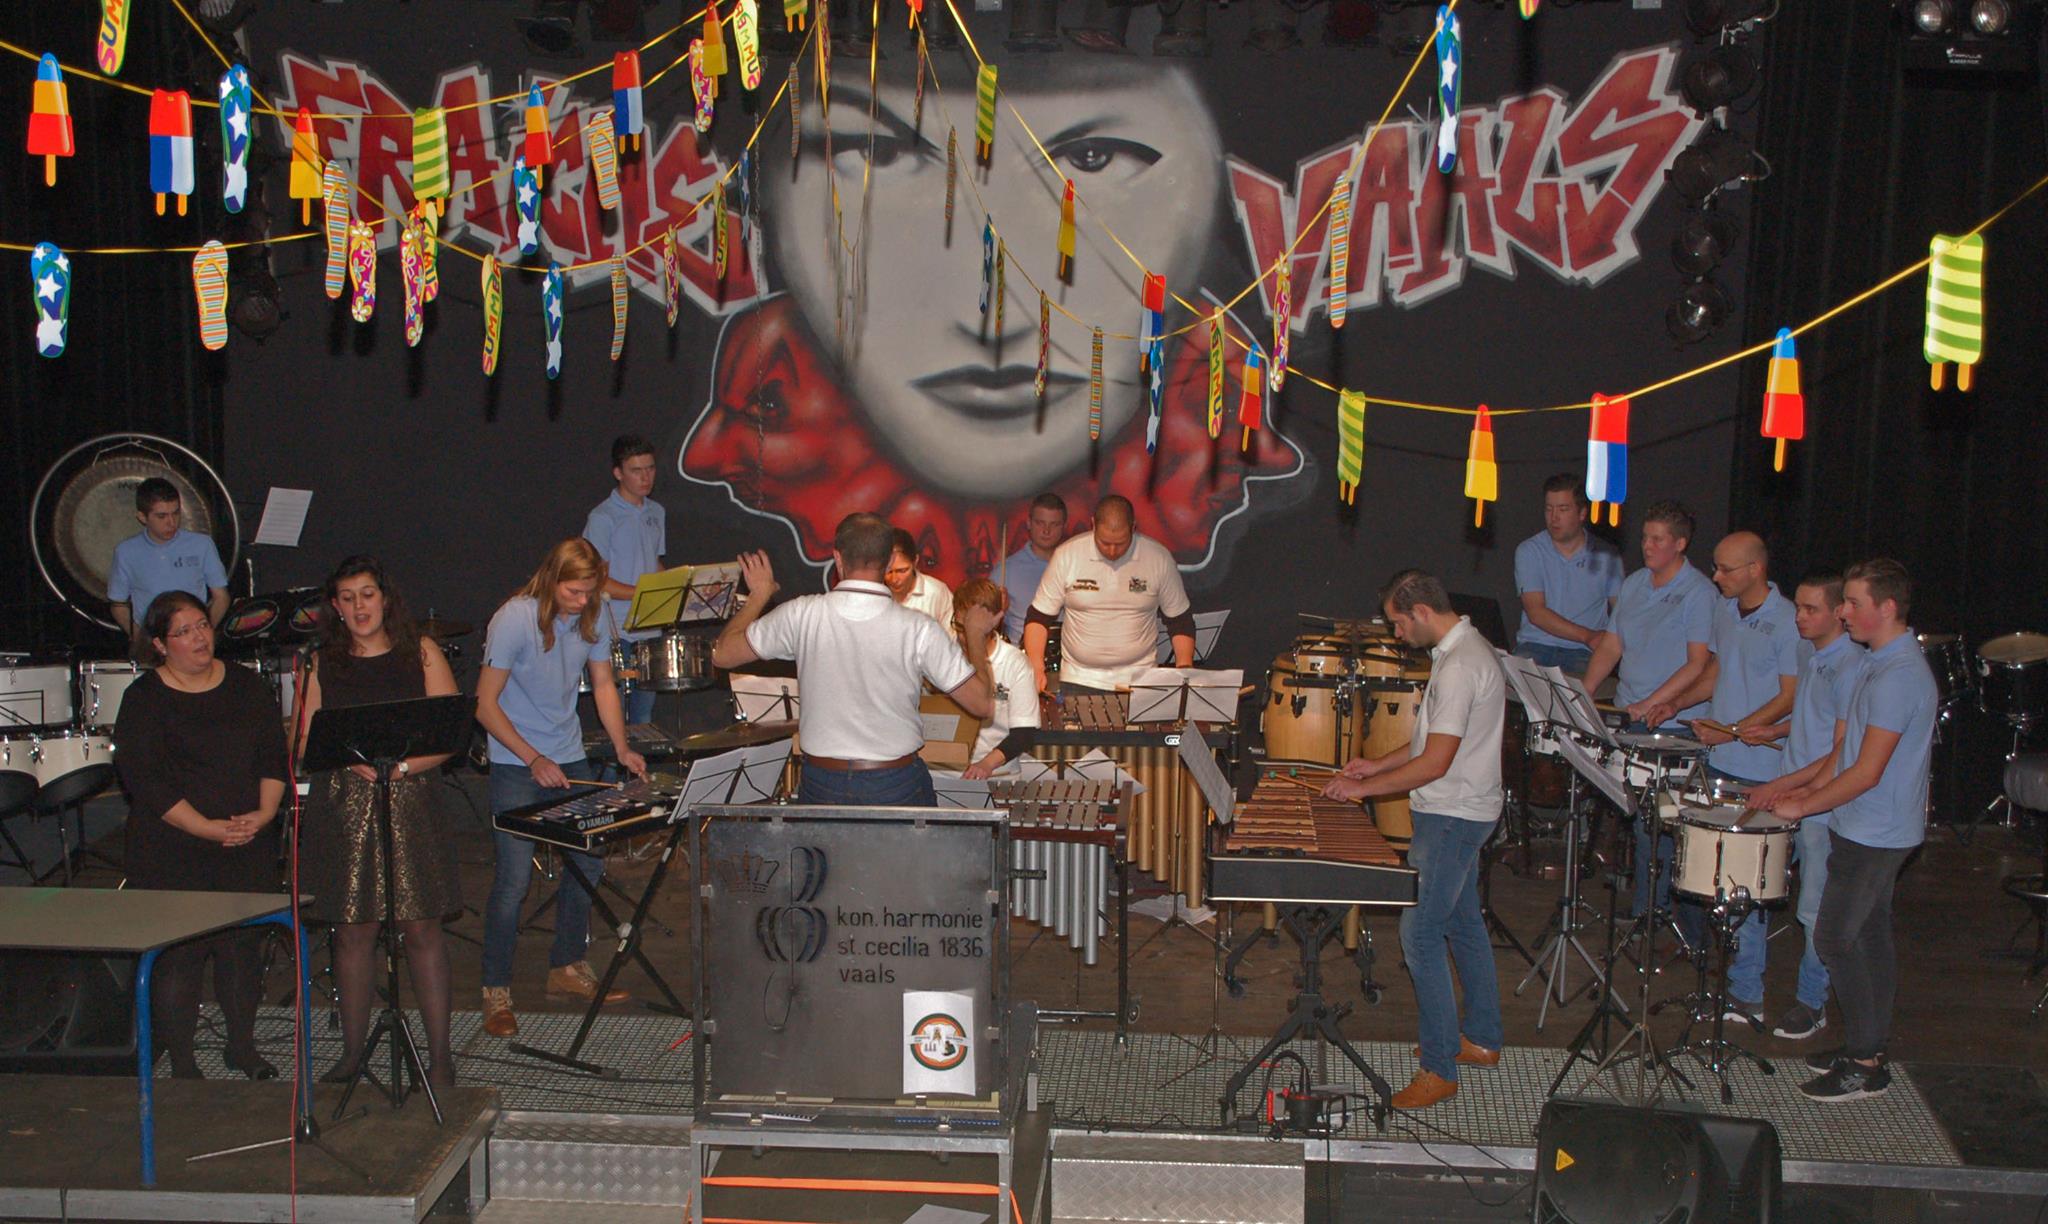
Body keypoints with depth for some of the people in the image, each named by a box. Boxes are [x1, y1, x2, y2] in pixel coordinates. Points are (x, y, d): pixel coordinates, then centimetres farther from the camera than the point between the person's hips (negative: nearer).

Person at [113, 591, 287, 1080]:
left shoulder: (246, 685, 8)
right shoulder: (144, 699, -5)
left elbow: (274, 755, 6)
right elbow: (144, 780, -12)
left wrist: (264, 812, -12)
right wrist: (208, 828, -19)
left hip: (250, 846, 3)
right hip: (174, 851, -3)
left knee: (244, 946, 8)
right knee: (179, 953, -2)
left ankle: (243, 1046, 24)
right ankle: (180, 1061, 10)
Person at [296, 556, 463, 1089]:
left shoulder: (420, 653, 4)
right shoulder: (324, 664, 9)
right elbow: (306, 744, 4)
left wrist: (401, 765, -15)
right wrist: (352, 760, -15)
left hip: (409, 803, -2)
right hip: (343, 808, 2)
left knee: (420, 925, -1)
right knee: (353, 930, 5)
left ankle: (440, 1055, 6)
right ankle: (352, 1053, 17)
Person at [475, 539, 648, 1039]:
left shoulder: (589, 619, -1)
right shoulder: (513, 621, -18)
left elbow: (603, 685, 10)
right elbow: (486, 706, -15)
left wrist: (622, 747, -3)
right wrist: (534, 759, -21)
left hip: (570, 761, 6)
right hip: (516, 768, -6)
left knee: (588, 864, 9)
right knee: (514, 877, -10)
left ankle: (567, 968, 27)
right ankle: (496, 991, 3)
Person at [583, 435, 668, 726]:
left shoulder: (657, 513, 13)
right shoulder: (602, 519, -9)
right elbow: (598, 581, -12)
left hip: (650, 631, 6)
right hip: (616, 633, -6)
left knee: (644, 720, 11)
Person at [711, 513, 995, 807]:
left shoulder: (801, 615, -9)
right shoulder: (918, 628, -13)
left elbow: (722, 654, 4)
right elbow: (982, 704, -6)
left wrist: (759, 595, 19)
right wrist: (976, 634, 9)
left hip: (820, 786, 1)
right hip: (898, 787, -1)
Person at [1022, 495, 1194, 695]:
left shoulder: (1159, 558, -3)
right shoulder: (1067, 555, -4)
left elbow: (1180, 620, 8)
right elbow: (1038, 616, 3)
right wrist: (1036, 667, -10)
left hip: (1140, 682, 0)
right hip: (1078, 681, 0)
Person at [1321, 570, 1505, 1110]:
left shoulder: (1459, 667, -24)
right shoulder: (1466, 649, 10)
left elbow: (1435, 763, -25)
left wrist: (1366, 788, -15)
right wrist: (1377, 766, 14)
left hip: (1450, 817, -11)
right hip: (1465, 812, 11)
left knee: (1419, 932, -7)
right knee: (1463, 923, 19)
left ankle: (1438, 1068, -3)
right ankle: (1481, 1038, 31)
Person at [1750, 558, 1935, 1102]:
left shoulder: (1900, 675, -22)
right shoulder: (1883, 665, 11)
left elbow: (1867, 772, -23)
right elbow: (1847, 753, 17)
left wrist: (1802, 805, -14)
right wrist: (1790, 785, 12)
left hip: (1872, 834, -10)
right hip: (1877, 832, 10)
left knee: (1836, 938, -5)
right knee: (1869, 935, 15)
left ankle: (1865, 1066, 2)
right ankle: (1869, 1048, 24)